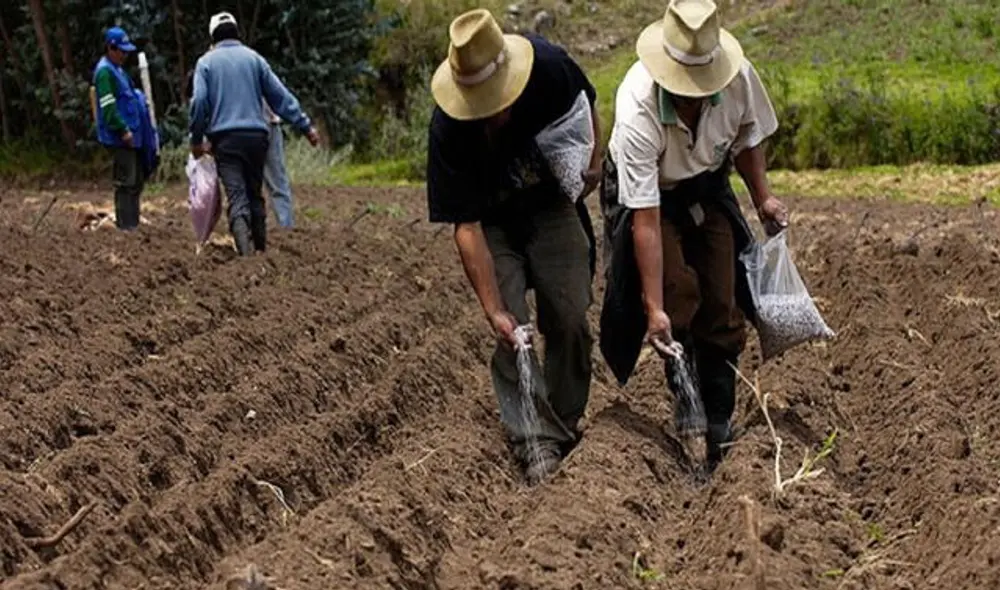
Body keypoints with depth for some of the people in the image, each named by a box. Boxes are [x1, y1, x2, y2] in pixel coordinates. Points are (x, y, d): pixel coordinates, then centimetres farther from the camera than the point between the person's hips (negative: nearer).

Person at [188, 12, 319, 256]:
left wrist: (197, 139, 3)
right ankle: (261, 249, 18)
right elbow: (281, 95, 7)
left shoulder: (206, 62, 5)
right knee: (255, 196, 17)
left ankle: (246, 252, -28)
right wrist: (305, 126, 9)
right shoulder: (254, 58, 10)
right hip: (256, 135, 2)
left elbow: (199, 101, -6)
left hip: (225, 138, -2)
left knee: (237, 199, -10)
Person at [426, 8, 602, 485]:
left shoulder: (549, 67, -29)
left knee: (570, 321, -3)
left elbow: (585, 106, -1)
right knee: (512, 334, -13)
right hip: (493, 225, -2)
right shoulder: (448, 132, -33)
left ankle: (566, 430, 13)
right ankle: (537, 444, -10)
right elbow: (466, 227, -28)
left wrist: (592, 160, -3)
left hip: (553, 208, 2)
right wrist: (494, 310, -31)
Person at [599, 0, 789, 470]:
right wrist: (654, 308, -37)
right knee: (678, 292, -25)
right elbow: (646, 220, -37)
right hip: (648, 194, -4)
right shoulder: (638, 109, -39)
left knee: (723, 308, 0)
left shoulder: (739, 77, -28)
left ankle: (719, 431, 12)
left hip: (707, 188, 4)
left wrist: (763, 199, 1)